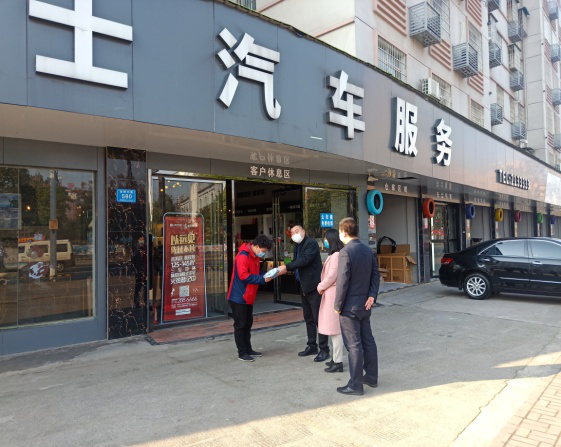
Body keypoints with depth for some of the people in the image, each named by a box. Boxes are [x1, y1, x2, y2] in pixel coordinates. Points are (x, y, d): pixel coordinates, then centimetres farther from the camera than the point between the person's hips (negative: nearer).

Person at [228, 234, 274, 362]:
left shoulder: (254, 257, 11)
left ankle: (248, 349, 27)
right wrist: (262, 279, -24)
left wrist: (265, 276, 0)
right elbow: (244, 275, -28)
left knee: (248, 324, 16)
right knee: (240, 325, 0)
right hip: (239, 297, -9)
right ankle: (242, 353, 10)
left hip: (248, 297, 9)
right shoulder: (243, 256, -20)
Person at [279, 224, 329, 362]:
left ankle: (324, 350, 3)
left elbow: (305, 260, -25)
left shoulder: (311, 243, -12)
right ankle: (312, 346, 26)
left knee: (318, 318, -4)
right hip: (304, 287, 9)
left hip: (314, 286, -9)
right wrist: (285, 269, -2)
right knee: (308, 318, 15)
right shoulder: (297, 246, 14)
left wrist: (287, 267, -25)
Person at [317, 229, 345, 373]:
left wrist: (320, 287, -6)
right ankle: (336, 358, 26)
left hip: (333, 294, -10)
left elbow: (331, 277, -19)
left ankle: (338, 363, 4)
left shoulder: (336, 255, -17)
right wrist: (322, 287, 8)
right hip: (329, 294, 10)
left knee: (334, 329, -3)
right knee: (333, 329, 16)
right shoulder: (333, 255, 13)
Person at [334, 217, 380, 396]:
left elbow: (342, 282, -20)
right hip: (365, 305, 8)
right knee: (368, 341, 17)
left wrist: (337, 306, -11)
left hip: (350, 307, -8)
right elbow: (376, 275, 6)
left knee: (354, 346, 0)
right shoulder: (368, 250, 6)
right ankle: (371, 377, 30)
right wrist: (372, 295, -1)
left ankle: (356, 385, 9)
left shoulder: (345, 253, -19)